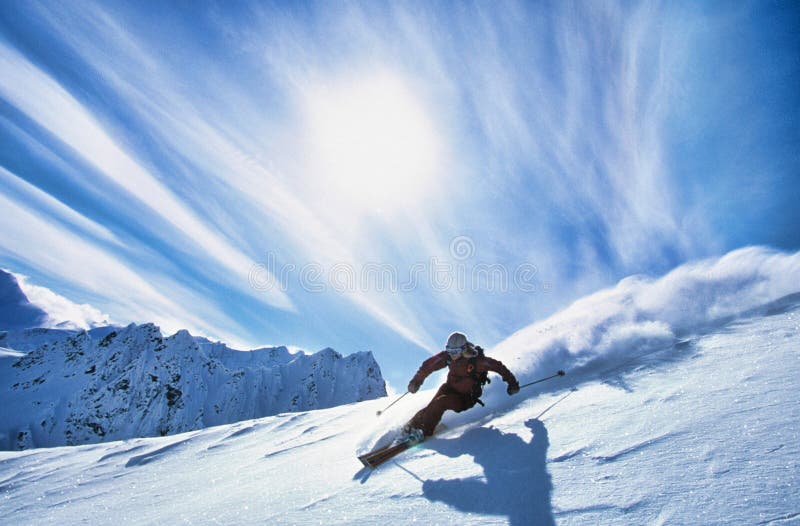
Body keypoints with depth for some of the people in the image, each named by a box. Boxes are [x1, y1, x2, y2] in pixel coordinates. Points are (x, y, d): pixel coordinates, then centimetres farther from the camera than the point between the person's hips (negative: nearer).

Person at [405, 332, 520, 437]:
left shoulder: (476, 359, -25)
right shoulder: (447, 356, -12)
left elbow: (498, 367, -15)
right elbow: (428, 365, -2)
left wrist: (512, 382, -11)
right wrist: (416, 381, -4)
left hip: (466, 399, -4)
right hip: (449, 388, 4)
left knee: (441, 402, -28)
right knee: (431, 406, -20)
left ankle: (424, 430, -23)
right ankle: (412, 425, -9)